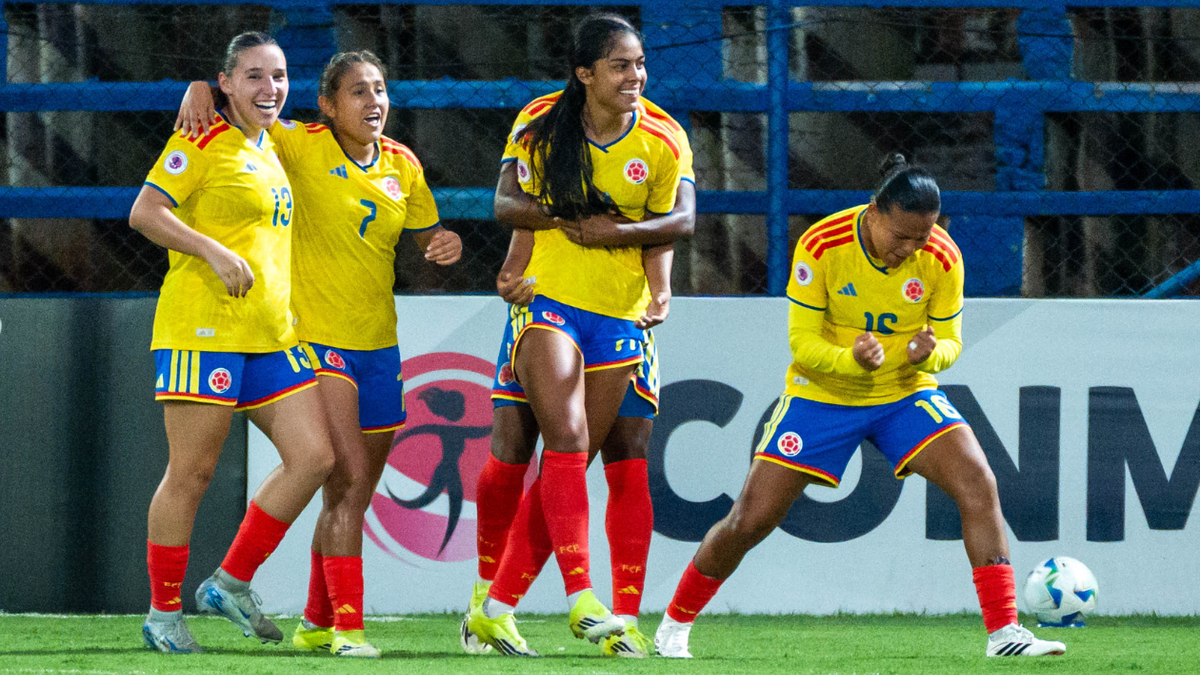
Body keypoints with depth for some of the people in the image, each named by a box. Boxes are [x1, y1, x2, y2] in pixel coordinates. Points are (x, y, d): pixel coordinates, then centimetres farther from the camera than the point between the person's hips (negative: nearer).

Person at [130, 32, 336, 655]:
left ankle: (231, 583, 8)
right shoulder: (204, 142, -5)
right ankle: (163, 613, 7)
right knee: (191, 473, -4)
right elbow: (145, 212, -12)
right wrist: (214, 252, -20)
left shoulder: (274, 148, 18)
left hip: (271, 333, 8)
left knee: (313, 457, -2)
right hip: (203, 324, -8)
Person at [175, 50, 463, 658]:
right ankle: (347, 626, -19)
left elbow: (425, 235, 15)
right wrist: (200, 88, -20)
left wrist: (448, 243, -6)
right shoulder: (300, 148, -8)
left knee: (352, 494, 13)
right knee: (347, 480, -18)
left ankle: (317, 623, 27)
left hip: (377, 344, 6)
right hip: (314, 335, -6)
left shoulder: (402, 167, 5)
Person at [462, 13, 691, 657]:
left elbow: (671, 224, 4)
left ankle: (496, 608, 11)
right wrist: (563, 216, -16)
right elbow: (506, 204, 0)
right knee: (567, 441, -21)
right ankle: (581, 599, -25)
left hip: (618, 317, 2)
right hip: (548, 305, -2)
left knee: (567, 464, 2)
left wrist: (613, 226, -14)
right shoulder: (541, 128, -3)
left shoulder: (663, 144, -2)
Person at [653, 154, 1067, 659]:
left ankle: (1004, 632, -18)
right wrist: (850, 359, -36)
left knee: (978, 485, -21)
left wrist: (928, 353, -30)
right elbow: (801, 340, -16)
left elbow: (950, 342, -5)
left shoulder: (942, 258, -15)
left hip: (906, 392, 2)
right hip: (822, 393, -2)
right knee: (751, 520, -4)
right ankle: (674, 625, 19)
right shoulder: (821, 245, -21)